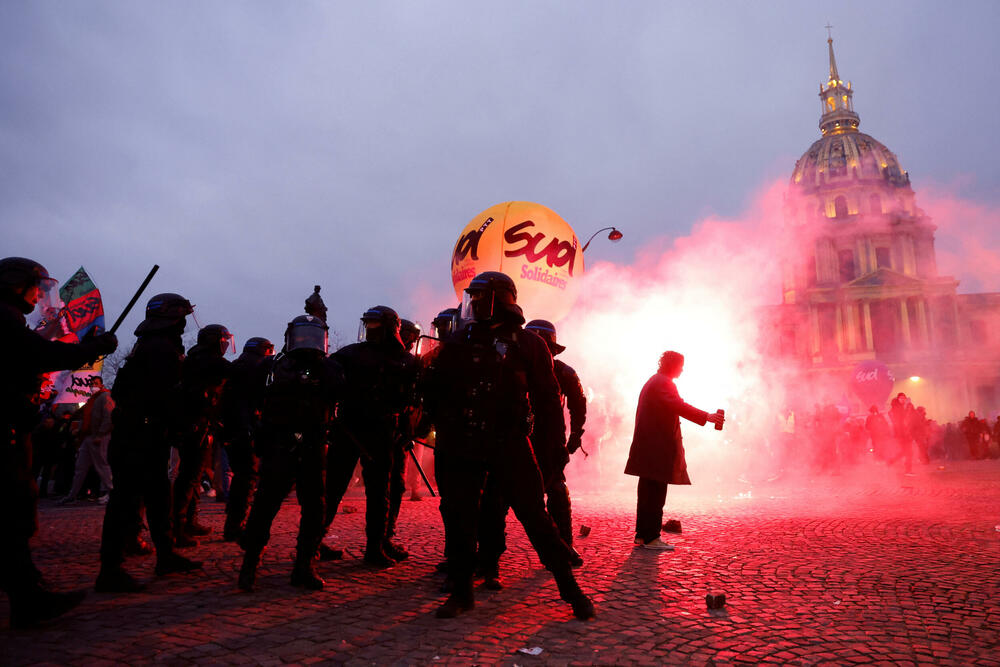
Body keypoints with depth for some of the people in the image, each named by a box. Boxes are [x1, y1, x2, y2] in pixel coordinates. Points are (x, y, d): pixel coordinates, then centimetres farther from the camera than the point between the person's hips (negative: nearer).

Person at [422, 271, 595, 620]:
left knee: (535, 517, -2)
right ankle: (462, 591, 24)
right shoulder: (458, 342, 8)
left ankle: (570, 589, 12)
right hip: (460, 447, 3)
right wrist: (446, 427, 7)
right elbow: (433, 389, 15)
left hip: (510, 446, -3)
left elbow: (546, 396, 3)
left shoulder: (528, 343, 1)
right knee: (458, 518, 7)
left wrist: (552, 441, -1)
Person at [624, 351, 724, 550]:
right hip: (657, 448, -11)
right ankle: (651, 538, -2)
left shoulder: (653, 381, 21)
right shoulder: (663, 383, -12)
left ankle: (642, 535, 18)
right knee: (656, 492, -6)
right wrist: (707, 417, -27)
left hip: (648, 448, 11)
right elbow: (679, 406, -25)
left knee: (648, 492, 13)